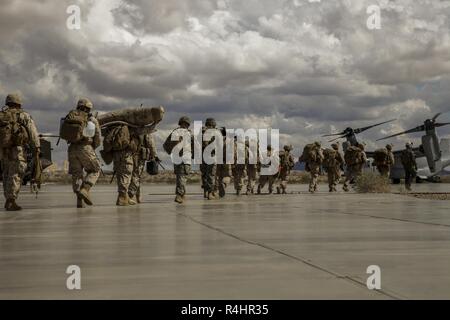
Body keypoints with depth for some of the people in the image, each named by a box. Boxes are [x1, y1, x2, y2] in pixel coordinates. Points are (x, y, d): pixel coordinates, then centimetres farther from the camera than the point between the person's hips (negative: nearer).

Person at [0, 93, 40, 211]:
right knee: (15, 175, -5)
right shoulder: (23, 115, 4)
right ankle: (11, 201, -13)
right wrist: (36, 146, -11)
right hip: (17, 149, -4)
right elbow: (32, 131, -7)